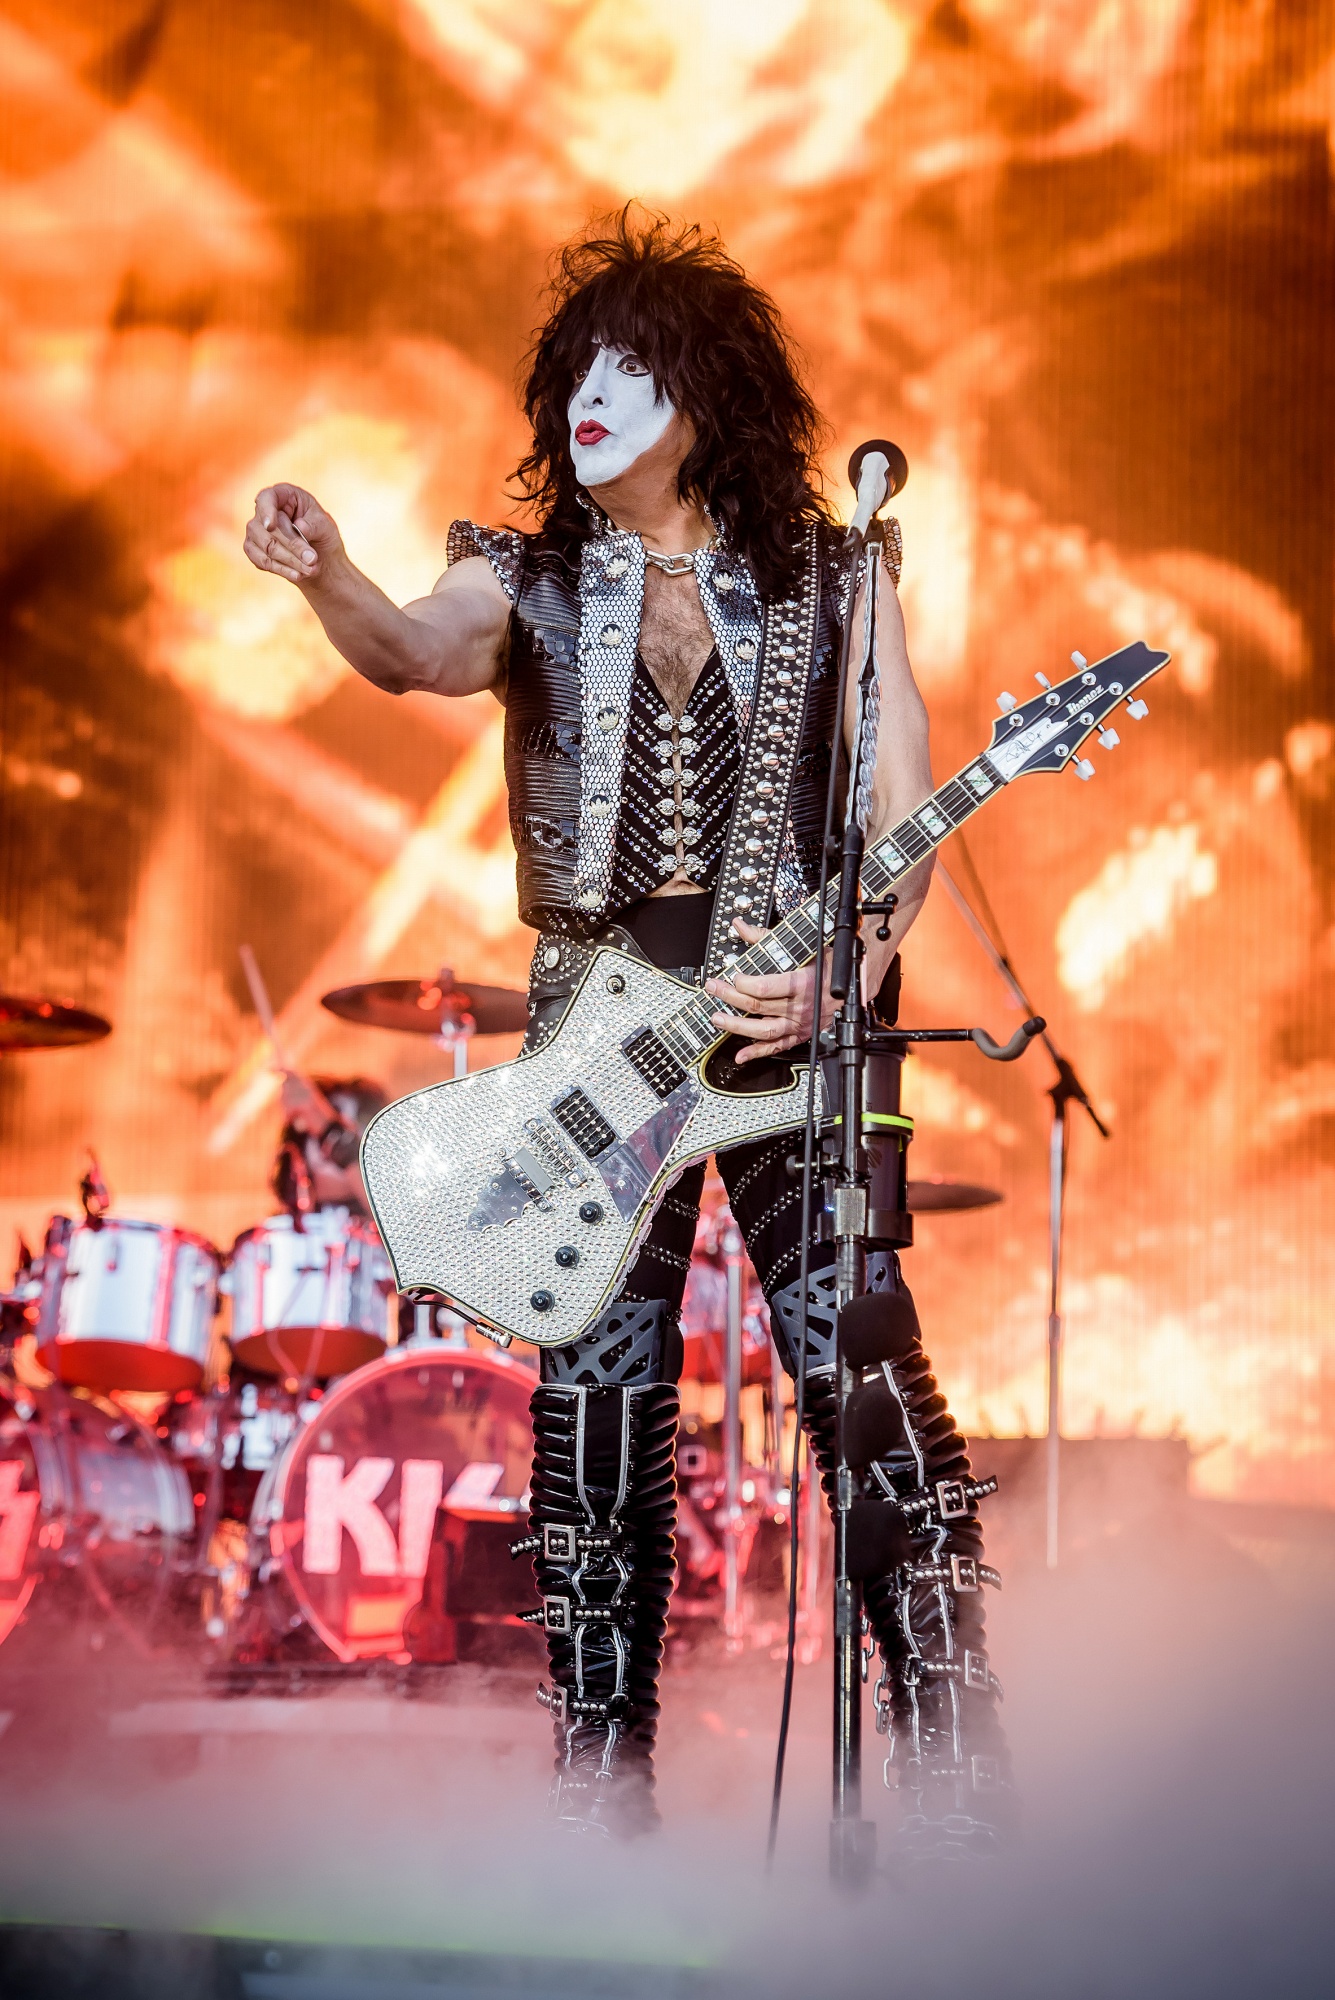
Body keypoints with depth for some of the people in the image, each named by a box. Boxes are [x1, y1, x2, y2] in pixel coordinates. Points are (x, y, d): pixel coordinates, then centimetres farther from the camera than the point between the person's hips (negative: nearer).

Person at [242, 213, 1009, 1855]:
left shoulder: (829, 575, 8)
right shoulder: (527, 584, 10)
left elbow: (904, 807, 2)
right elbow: (409, 651, -13)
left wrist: (843, 974, -14)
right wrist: (326, 581, -35)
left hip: (794, 1006, -2)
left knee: (858, 1355, -10)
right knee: (596, 1392, 1)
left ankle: (953, 1771, -1)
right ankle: (601, 1793, 11)